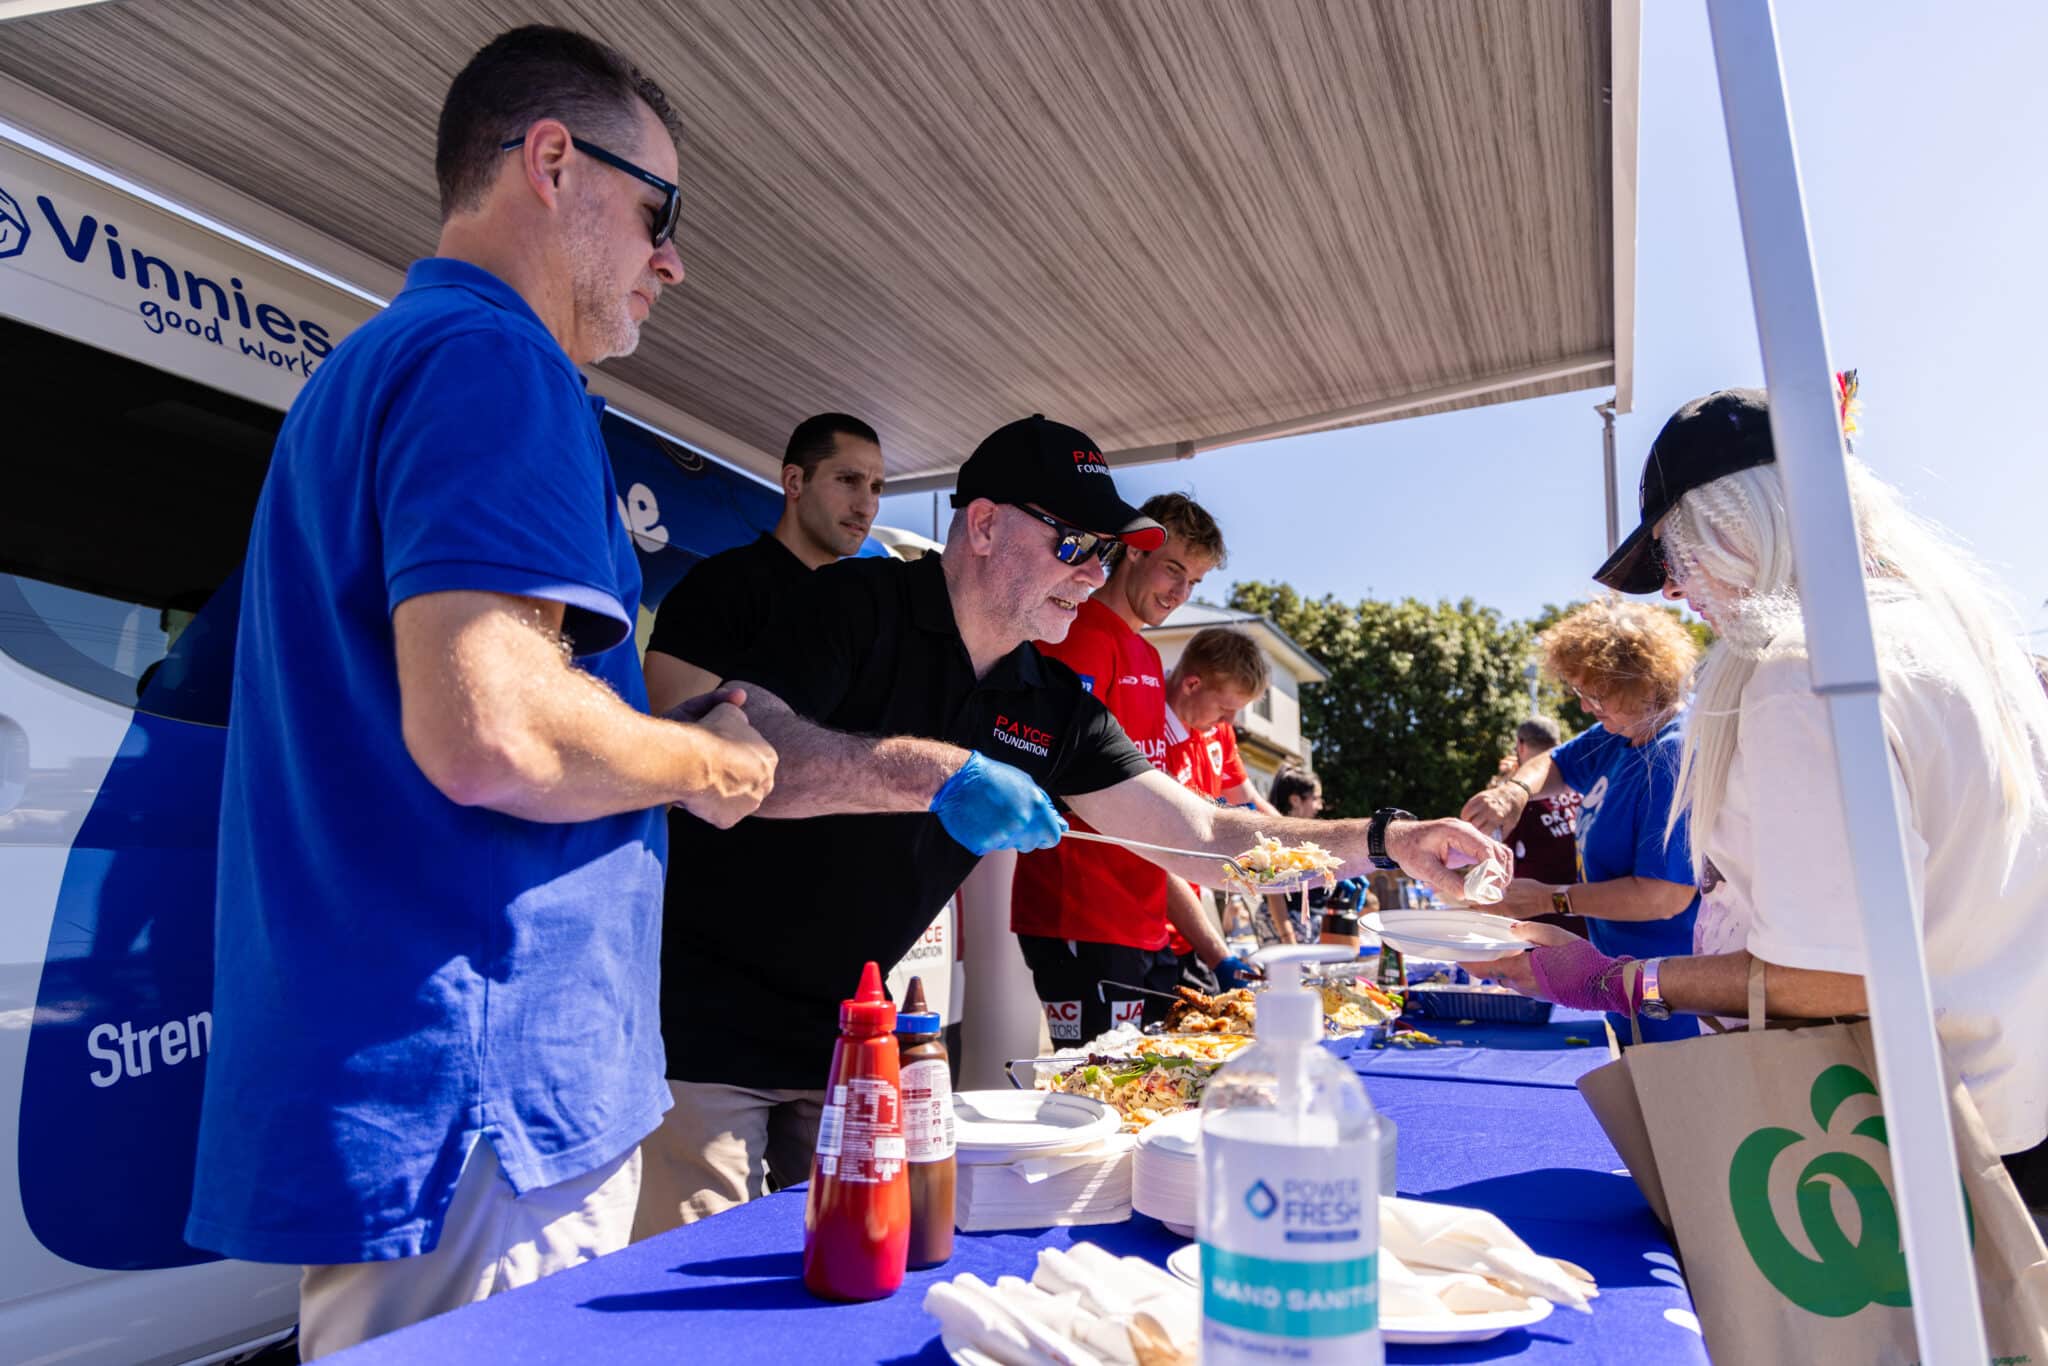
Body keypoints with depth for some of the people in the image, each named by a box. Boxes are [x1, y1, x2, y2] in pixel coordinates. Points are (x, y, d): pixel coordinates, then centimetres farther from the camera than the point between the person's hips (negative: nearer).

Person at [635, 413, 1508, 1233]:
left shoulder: (1051, 704, 4)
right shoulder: (858, 607, -14)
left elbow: (1198, 832, 4)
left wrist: (1382, 841, -4)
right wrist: (933, 772, -39)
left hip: (844, 1042, 6)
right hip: (708, 1026, -5)